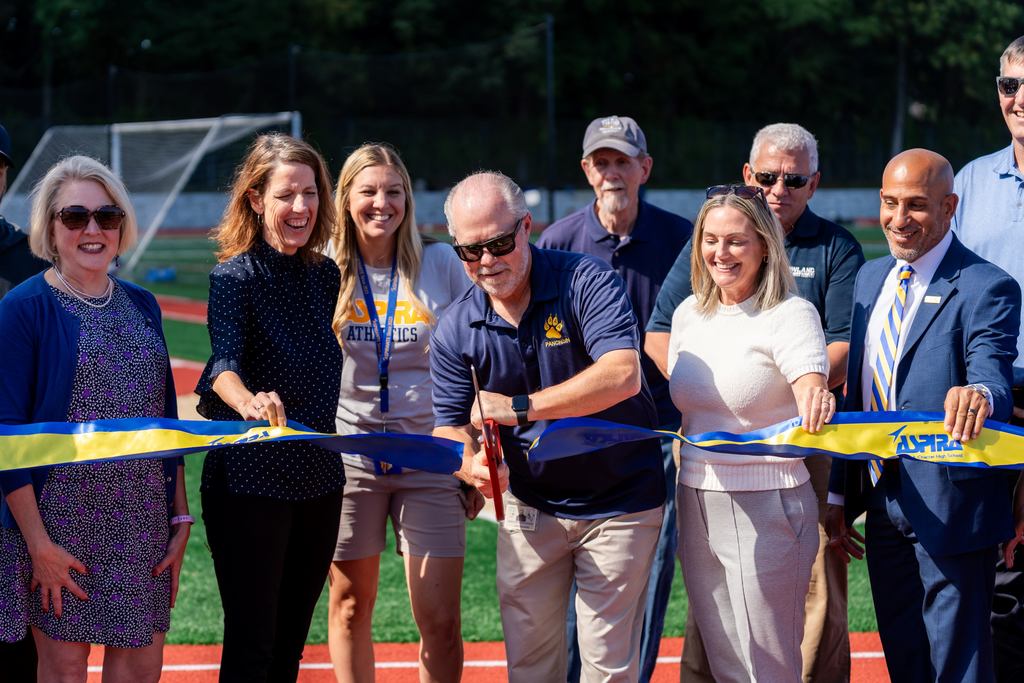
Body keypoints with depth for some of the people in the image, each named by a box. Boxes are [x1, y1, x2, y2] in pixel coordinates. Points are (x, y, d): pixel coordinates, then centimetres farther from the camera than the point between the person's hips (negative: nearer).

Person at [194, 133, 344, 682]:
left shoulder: (325, 276, 7)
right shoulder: (235, 275, -11)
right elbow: (224, 360, -28)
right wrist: (249, 401, -49)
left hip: (318, 477, 6)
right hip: (250, 480, -6)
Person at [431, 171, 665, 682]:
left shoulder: (586, 282, -17)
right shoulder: (455, 329, -3)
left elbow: (622, 375, -31)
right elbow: (449, 428, 0)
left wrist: (520, 407, -33)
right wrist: (473, 465, -25)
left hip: (618, 504, -4)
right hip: (529, 508, 4)